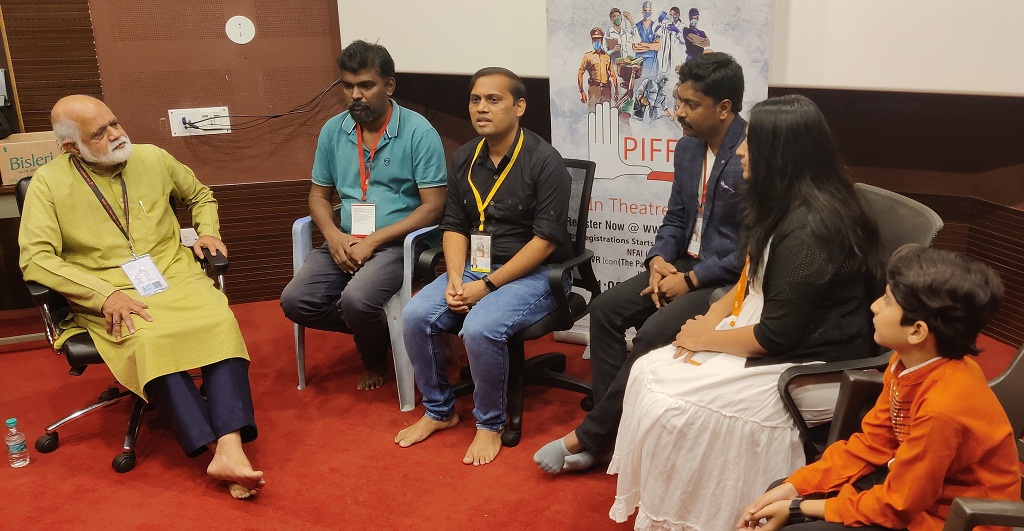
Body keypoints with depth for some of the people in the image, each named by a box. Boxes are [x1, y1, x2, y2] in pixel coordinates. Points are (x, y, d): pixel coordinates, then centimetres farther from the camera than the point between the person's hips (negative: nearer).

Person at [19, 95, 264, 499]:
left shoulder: (153, 158, 8)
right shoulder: (49, 182, 0)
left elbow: (201, 196, 26)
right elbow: (35, 258, -7)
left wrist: (208, 231, 4)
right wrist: (105, 294, -19)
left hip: (175, 277, 2)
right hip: (108, 295, -2)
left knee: (221, 322, -29)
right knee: (150, 340, -35)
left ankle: (231, 448, -38)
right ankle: (215, 448, -32)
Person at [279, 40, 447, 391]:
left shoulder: (419, 132, -9)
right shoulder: (333, 131, 7)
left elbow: (432, 207, -12)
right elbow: (319, 194, 14)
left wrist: (373, 241, -18)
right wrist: (334, 236, -8)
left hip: (396, 242, -5)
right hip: (345, 241, 5)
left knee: (356, 299, -31)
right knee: (295, 301, -15)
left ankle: (375, 355, 5)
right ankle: (373, 329, 10)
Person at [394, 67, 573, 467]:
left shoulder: (544, 161, -13)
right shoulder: (464, 160, 8)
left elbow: (546, 240, -17)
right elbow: (454, 226, 9)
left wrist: (488, 285, -19)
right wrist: (455, 279, -9)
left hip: (533, 272, -6)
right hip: (475, 267, 6)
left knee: (479, 328, -31)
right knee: (416, 315, -14)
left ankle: (490, 425, -4)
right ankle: (438, 411, 9)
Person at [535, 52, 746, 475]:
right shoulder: (687, 148, 7)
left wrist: (692, 280, -18)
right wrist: (659, 260, -4)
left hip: (730, 279, -8)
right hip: (684, 266, 9)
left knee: (654, 333, -25)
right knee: (605, 309, -7)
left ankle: (588, 437, -8)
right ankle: (610, 427, -1)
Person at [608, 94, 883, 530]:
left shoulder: (808, 229, -25)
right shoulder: (784, 206, 6)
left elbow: (776, 336, -24)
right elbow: (751, 278, 16)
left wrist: (705, 339, -10)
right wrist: (712, 318, -1)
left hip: (807, 368, -10)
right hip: (769, 340, 10)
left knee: (667, 404, -16)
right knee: (647, 371, -2)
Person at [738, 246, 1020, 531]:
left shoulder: (942, 408, -33)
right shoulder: (909, 361, -8)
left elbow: (895, 507, -23)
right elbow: (871, 443, 2)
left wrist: (798, 508, -14)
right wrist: (792, 488, -5)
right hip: (913, 485, 8)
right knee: (780, 499, 7)